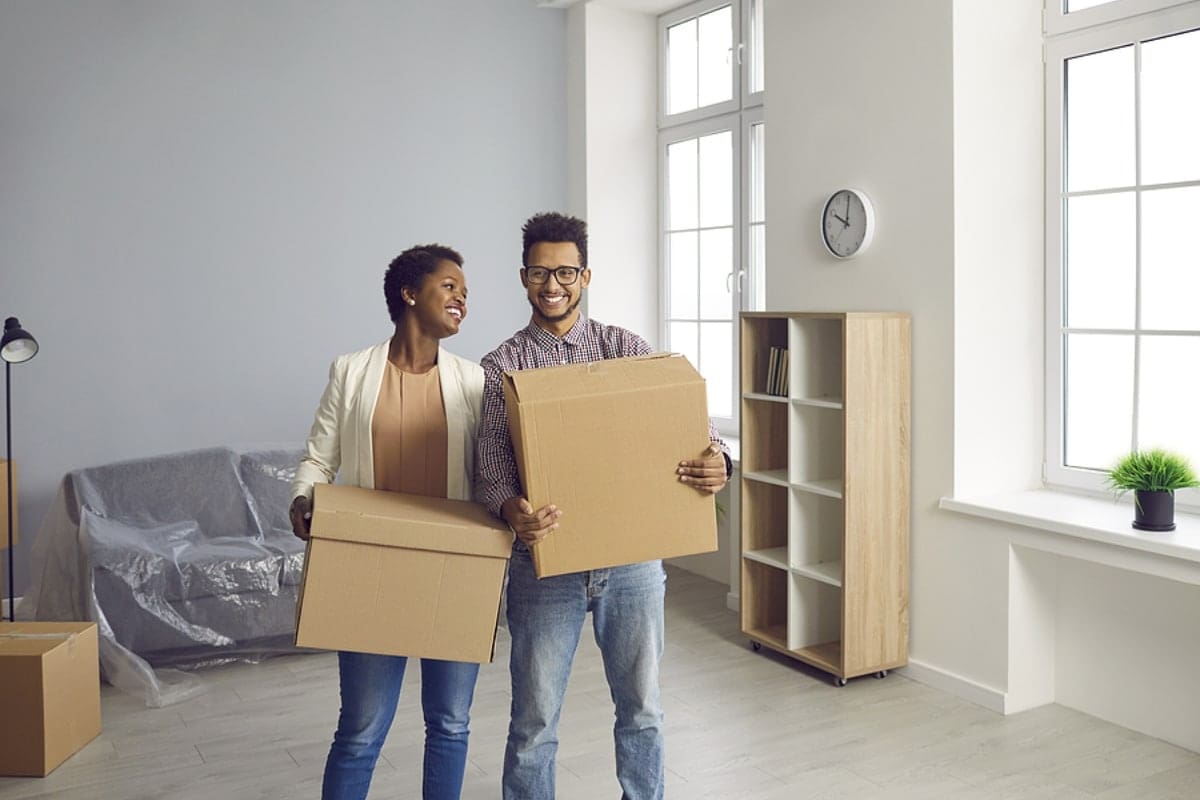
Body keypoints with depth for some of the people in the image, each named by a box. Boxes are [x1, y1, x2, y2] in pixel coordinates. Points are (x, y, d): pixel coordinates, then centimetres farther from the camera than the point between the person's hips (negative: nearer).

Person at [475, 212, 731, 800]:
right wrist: (511, 510, -31)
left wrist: (716, 459, -26)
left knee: (642, 708, 16)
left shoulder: (624, 348, 4)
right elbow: (489, 469, -7)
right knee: (534, 722, 8)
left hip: (631, 557, 2)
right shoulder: (499, 368, 0)